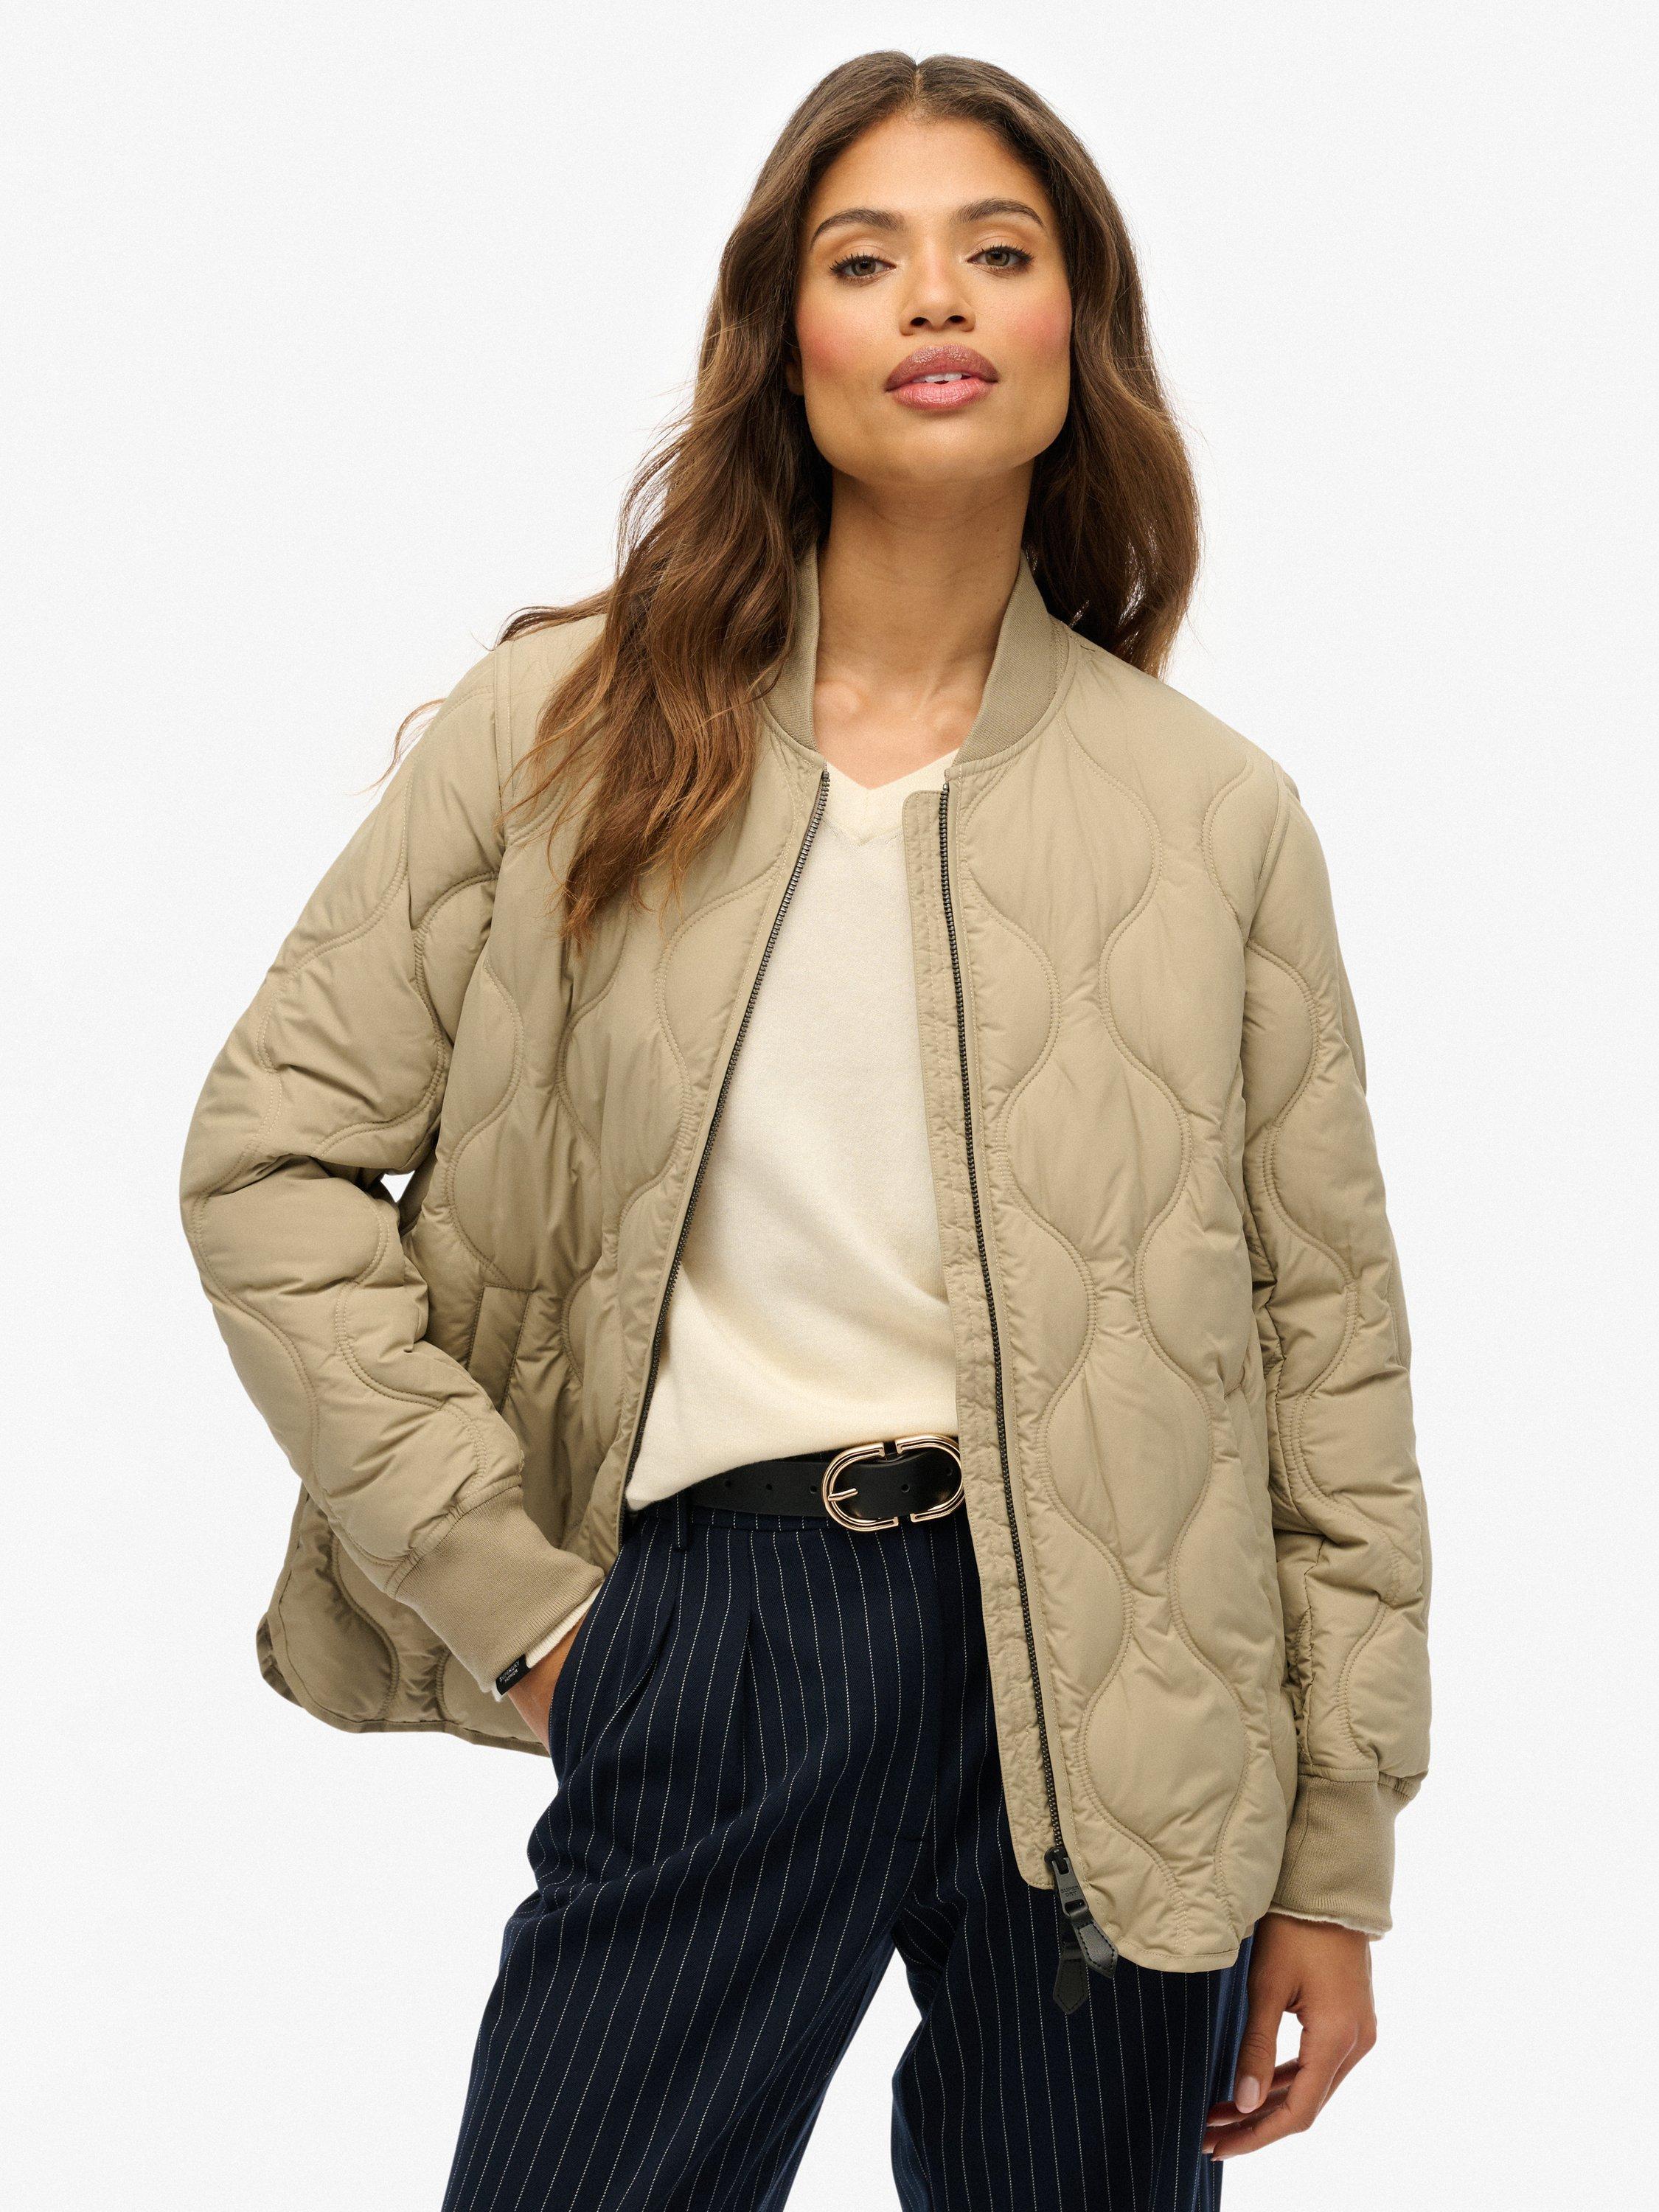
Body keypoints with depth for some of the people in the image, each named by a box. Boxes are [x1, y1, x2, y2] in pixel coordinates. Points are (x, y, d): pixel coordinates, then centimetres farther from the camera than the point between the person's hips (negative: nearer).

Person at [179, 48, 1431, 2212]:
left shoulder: (1220, 813, 3)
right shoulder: (569, 725, 2)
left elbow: (1330, 1342, 4)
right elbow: (271, 1155, 3)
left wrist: (1338, 1862, 4)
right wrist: (501, 1589, -3)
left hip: (1112, 1663, 1)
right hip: (715, 1645, 0)